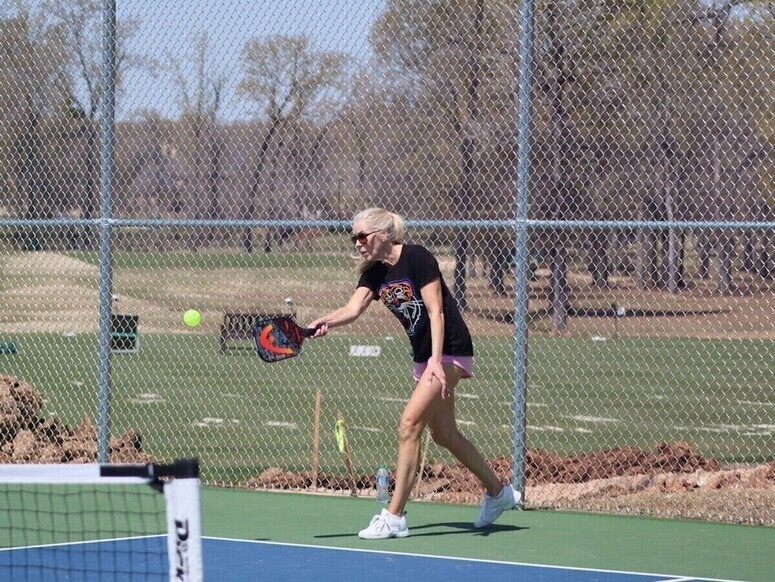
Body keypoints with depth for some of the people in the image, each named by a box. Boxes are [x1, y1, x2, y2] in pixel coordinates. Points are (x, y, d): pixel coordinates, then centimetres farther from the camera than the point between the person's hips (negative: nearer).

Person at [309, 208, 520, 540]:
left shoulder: (417, 258, -17)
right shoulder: (374, 273, 4)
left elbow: (436, 311, -20)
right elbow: (354, 308, -12)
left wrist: (437, 360, -28)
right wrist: (325, 322, -32)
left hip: (449, 352, -9)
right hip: (423, 357, 9)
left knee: (409, 425, -16)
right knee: (444, 435, 16)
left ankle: (394, 517, -14)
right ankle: (499, 493, 35)